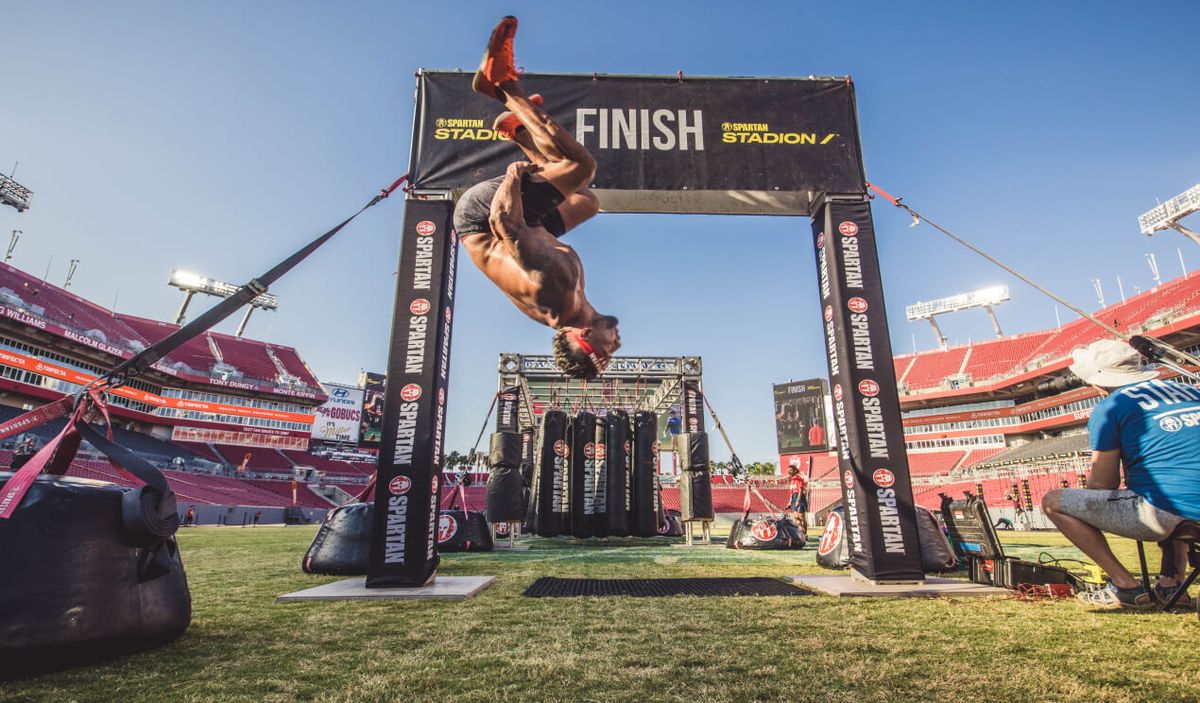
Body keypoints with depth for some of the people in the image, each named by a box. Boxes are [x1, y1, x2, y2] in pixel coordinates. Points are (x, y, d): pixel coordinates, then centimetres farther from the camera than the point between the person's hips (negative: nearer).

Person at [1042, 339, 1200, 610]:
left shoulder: (1110, 407, -4)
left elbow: (1102, 484, -1)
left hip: (1165, 514, -7)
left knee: (1053, 502, 4)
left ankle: (1126, 586, 2)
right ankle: (1170, 582, 24)